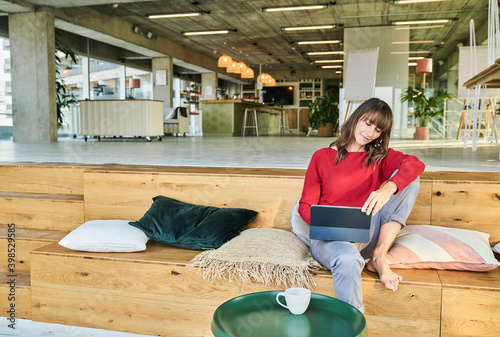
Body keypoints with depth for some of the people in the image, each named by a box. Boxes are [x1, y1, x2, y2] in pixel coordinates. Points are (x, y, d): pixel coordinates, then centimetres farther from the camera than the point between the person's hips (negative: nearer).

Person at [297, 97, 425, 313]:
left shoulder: (379, 157, 11)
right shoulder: (322, 157, 5)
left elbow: (416, 164, -12)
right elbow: (305, 206, 3)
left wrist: (388, 189, -33)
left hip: (366, 237, 4)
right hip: (329, 238, -4)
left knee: (409, 179, -12)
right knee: (348, 258, -43)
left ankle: (379, 258, -14)